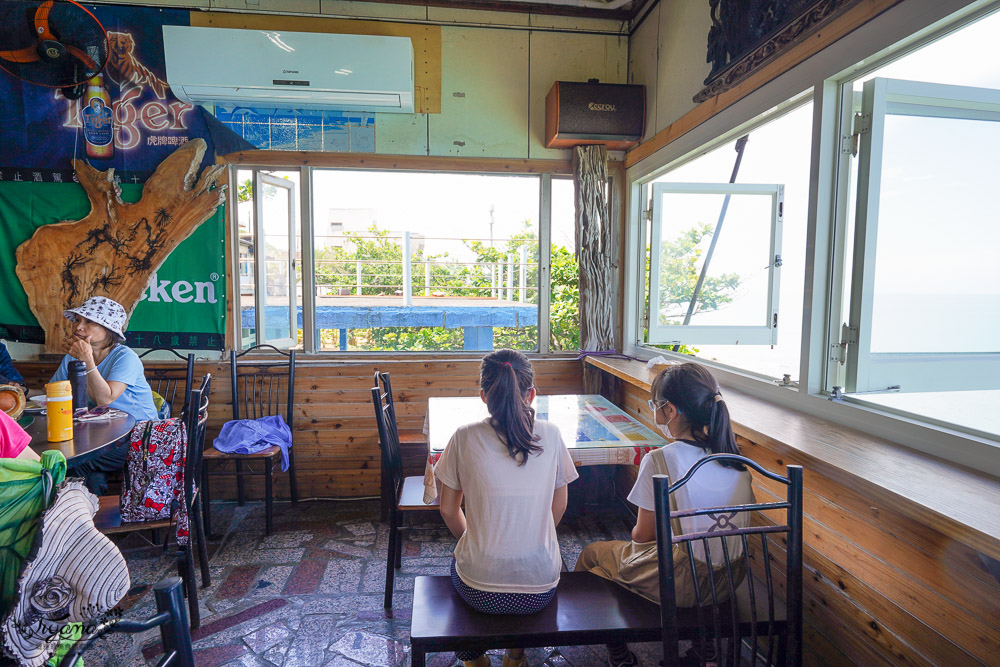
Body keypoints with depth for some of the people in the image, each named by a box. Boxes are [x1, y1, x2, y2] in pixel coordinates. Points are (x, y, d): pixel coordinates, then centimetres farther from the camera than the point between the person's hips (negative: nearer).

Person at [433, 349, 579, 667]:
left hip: (479, 591, -1)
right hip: (540, 589, 1)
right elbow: (559, 506, 4)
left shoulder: (465, 438, -13)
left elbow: (448, 510, -1)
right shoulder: (550, 435, -9)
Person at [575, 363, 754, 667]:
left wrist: (638, 536, 11)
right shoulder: (734, 458, -3)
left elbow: (643, 535, -11)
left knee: (591, 553, 17)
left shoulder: (660, 460, -22)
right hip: (728, 582, 6)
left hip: (683, 584, -6)